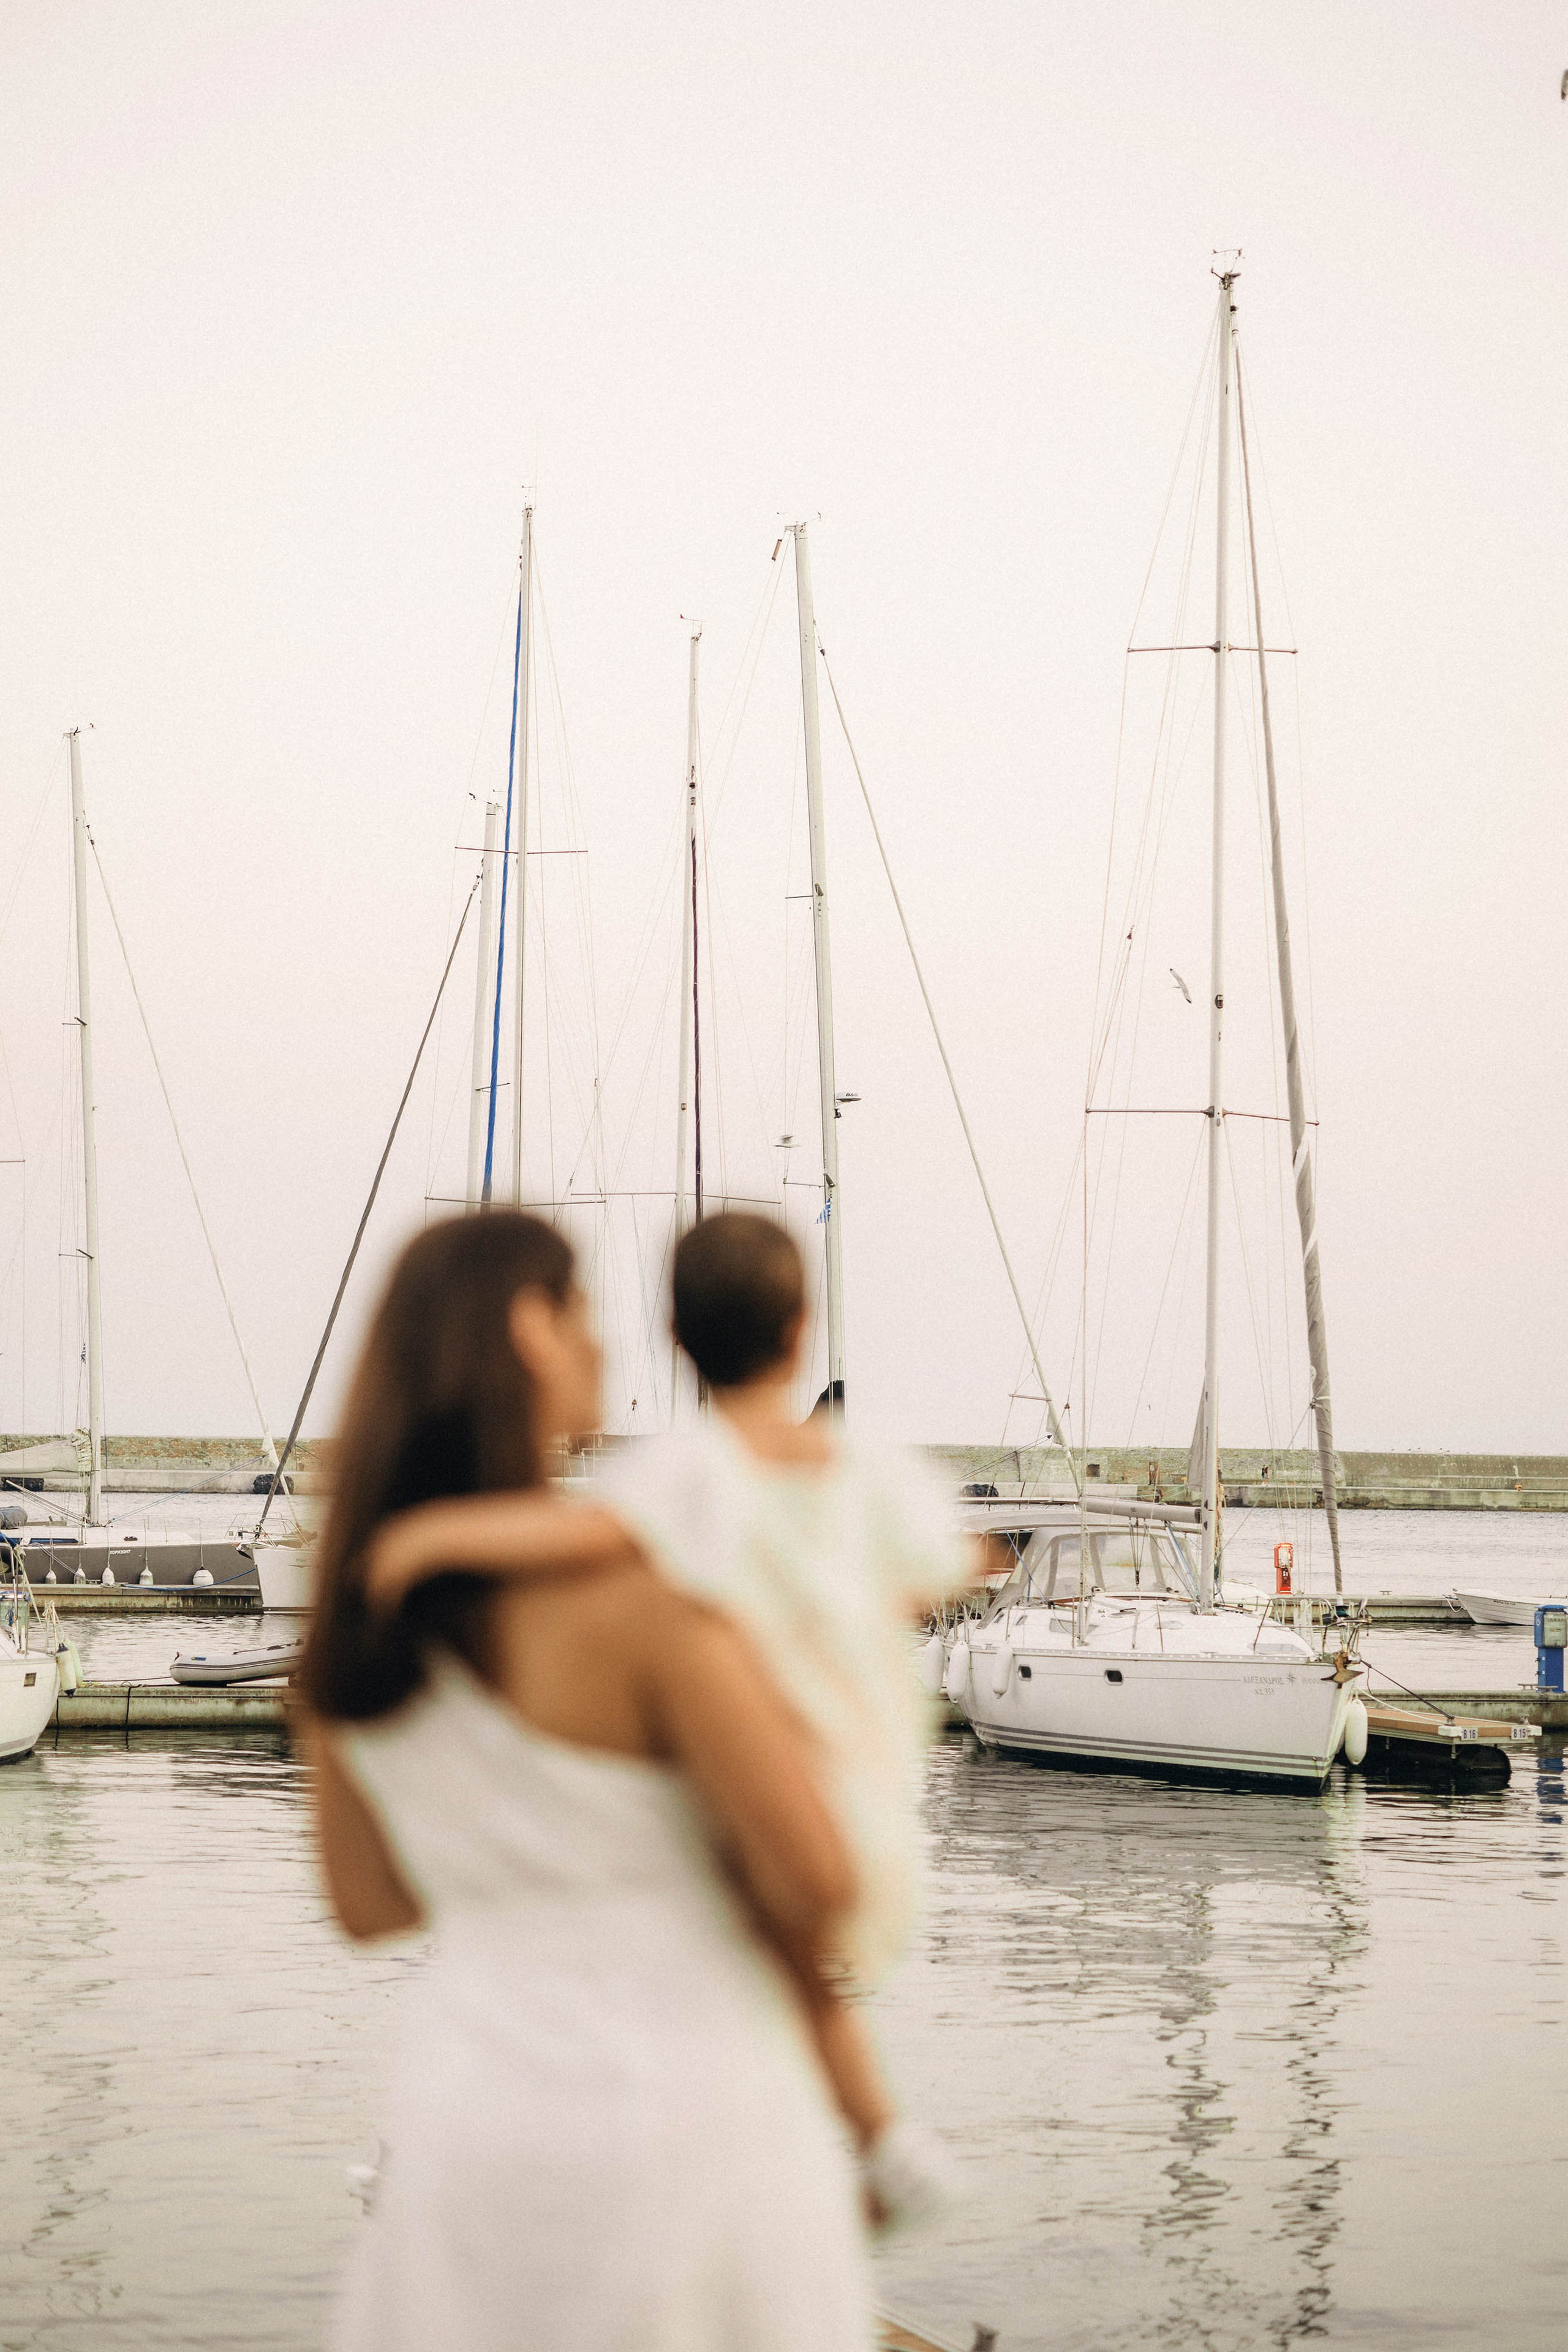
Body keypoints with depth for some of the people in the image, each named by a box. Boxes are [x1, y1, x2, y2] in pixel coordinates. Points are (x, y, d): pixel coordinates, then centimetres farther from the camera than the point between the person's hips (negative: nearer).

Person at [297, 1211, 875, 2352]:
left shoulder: (354, 1610, 2)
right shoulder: (631, 1591, -17)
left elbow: (367, 1900, 12)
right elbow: (816, 1873, -18)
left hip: (473, 2104, 6)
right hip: (687, 2105, -5)